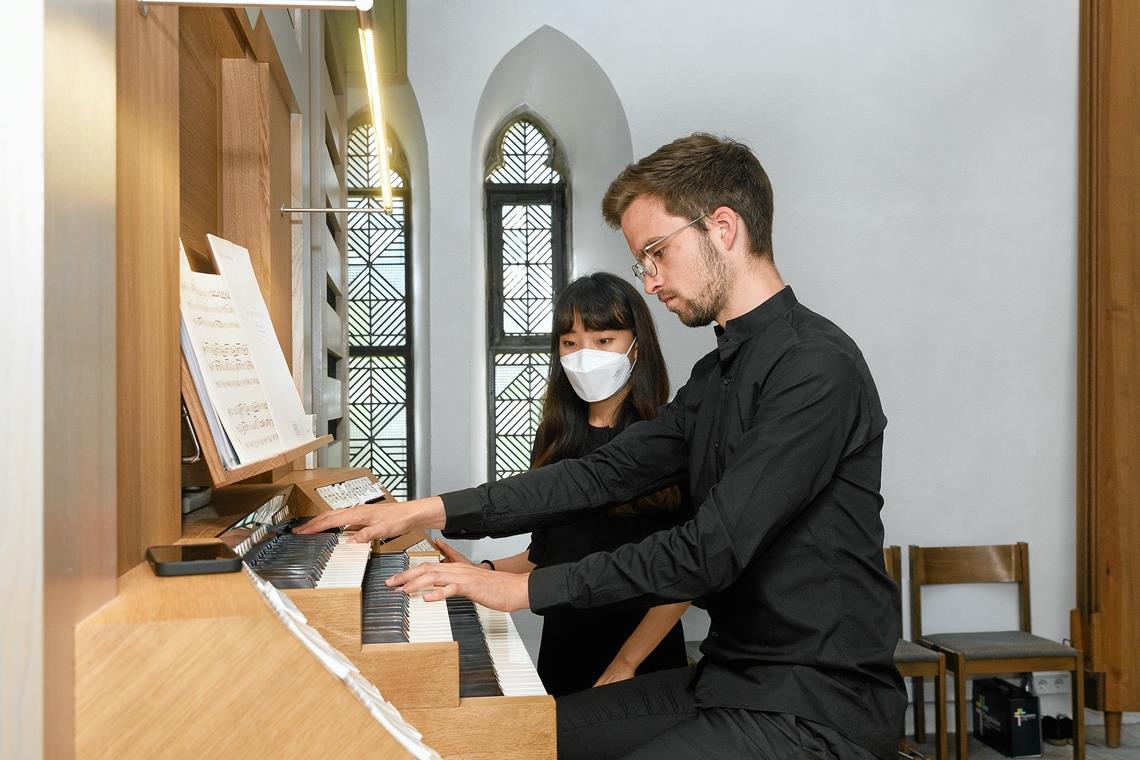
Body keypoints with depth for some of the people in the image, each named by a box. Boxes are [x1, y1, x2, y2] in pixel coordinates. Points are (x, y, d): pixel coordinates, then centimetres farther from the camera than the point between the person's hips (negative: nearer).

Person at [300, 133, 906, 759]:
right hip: (729, 677, 8)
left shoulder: (816, 365, -18)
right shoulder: (719, 372, 13)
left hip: (815, 707, -8)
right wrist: (431, 512, 5)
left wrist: (527, 588, -17)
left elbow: (712, 549, -23)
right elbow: (607, 473, 10)